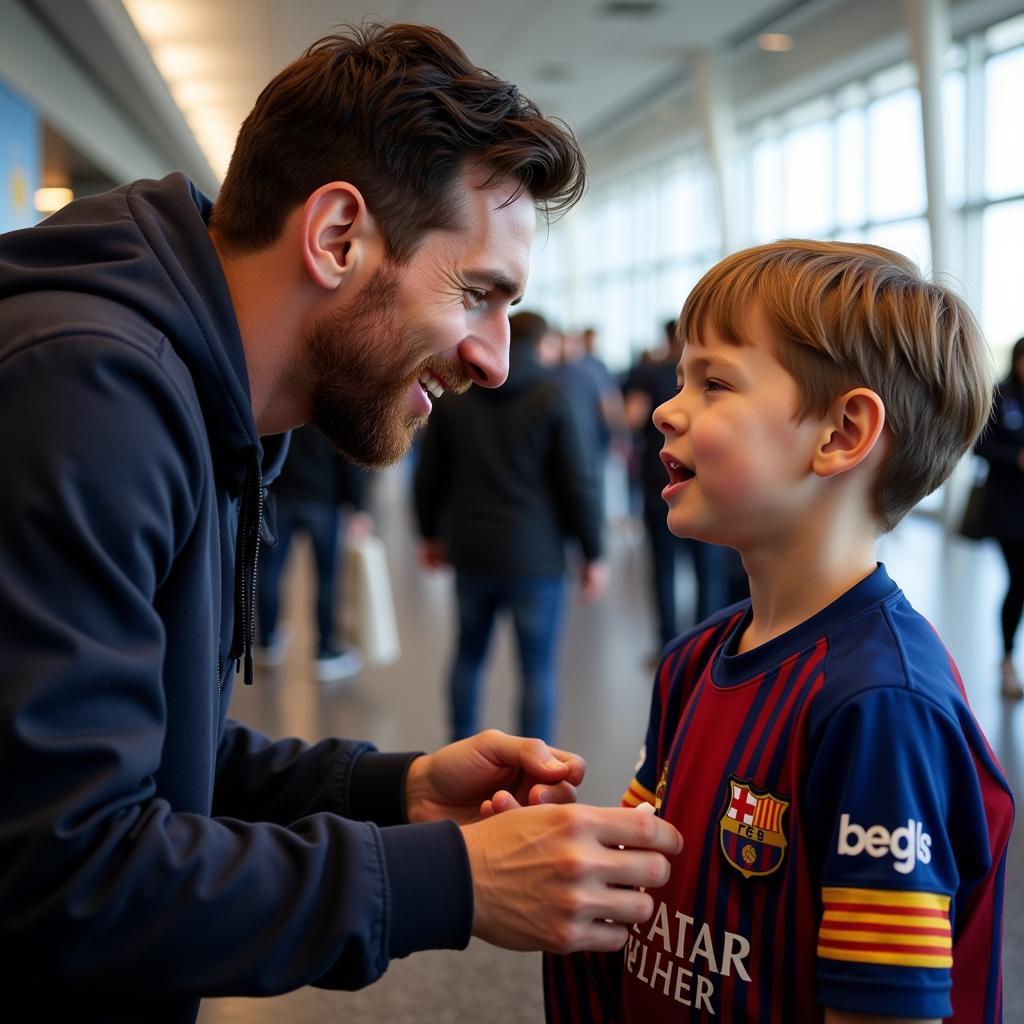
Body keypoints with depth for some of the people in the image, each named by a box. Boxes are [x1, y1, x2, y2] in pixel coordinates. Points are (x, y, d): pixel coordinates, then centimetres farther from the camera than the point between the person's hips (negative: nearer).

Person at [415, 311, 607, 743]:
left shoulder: (453, 393, 5)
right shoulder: (550, 395, -8)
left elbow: (430, 473, 9)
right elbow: (577, 481, -10)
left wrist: (430, 533, 22)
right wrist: (592, 553, -3)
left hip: (471, 550, 4)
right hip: (535, 556, -4)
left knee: (468, 654, 19)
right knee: (538, 667, 3)